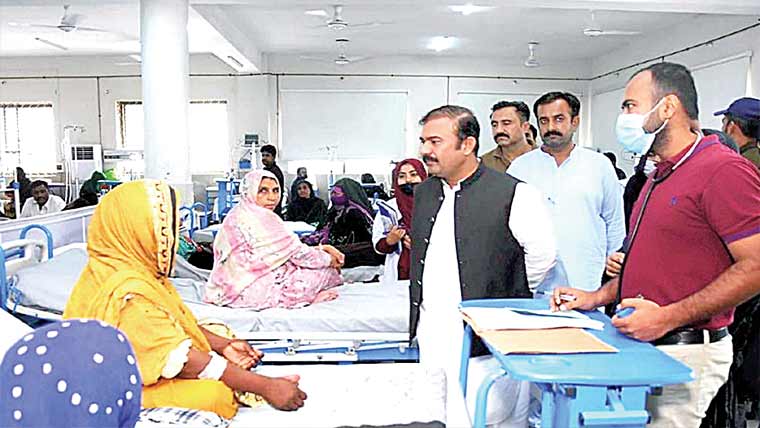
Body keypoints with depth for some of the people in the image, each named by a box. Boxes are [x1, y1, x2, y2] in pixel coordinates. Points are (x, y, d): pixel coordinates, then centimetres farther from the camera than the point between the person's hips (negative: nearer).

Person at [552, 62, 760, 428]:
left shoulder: (725, 170, -14)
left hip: (685, 353, -8)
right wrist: (597, 297, 10)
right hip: (640, 343, 8)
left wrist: (668, 317, -23)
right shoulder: (659, 175, 16)